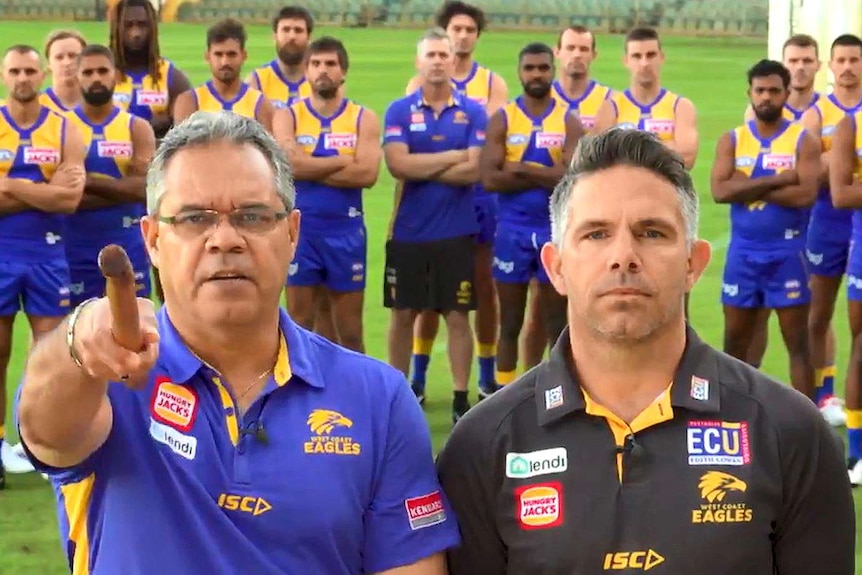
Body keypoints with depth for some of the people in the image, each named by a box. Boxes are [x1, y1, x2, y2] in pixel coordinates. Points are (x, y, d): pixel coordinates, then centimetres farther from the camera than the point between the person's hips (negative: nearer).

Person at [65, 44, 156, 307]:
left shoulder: (137, 128, 5)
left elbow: (144, 188, -10)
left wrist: (87, 181, -15)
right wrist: (122, 190, -13)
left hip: (128, 248, 1)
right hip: (76, 250, -1)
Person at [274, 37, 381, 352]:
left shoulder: (363, 119, 3)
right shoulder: (289, 116, 3)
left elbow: (368, 173, -13)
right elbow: (287, 164, -16)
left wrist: (310, 168, -12)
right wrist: (342, 161, -11)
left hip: (347, 230, 0)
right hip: (300, 229, 0)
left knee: (350, 329, 5)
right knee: (300, 322, 5)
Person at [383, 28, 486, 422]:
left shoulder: (473, 113, 1)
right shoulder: (399, 111, 2)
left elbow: (474, 170, -11)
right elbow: (397, 164, -13)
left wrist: (421, 170, -10)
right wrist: (453, 157, -11)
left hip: (456, 232, -1)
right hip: (407, 232, 1)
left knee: (457, 316, 3)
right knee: (403, 314, 9)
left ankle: (461, 398, 9)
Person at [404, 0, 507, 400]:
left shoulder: (493, 84, 7)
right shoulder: (420, 85, 6)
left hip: (480, 193, 1)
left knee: (484, 286, 4)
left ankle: (487, 378, 12)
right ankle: (417, 376, 10)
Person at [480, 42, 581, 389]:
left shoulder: (569, 122, 1)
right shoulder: (502, 120, 0)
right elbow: (489, 178, -12)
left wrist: (523, 170, -14)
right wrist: (547, 177, -12)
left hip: (556, 231, 0)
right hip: (512, 230, 0)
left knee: (558, 323, 6)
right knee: (510, 323, 7)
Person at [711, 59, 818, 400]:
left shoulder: (803, 141, -3)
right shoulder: (731, 141, 4)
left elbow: (806, 194, -17)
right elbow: (720, 191, -12)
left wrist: (748, 187, -15)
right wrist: (777, 180, -16)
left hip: (787, 252, -3)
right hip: (742, 251, 3)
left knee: (797, 341, 0)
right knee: (735, 340, 10)